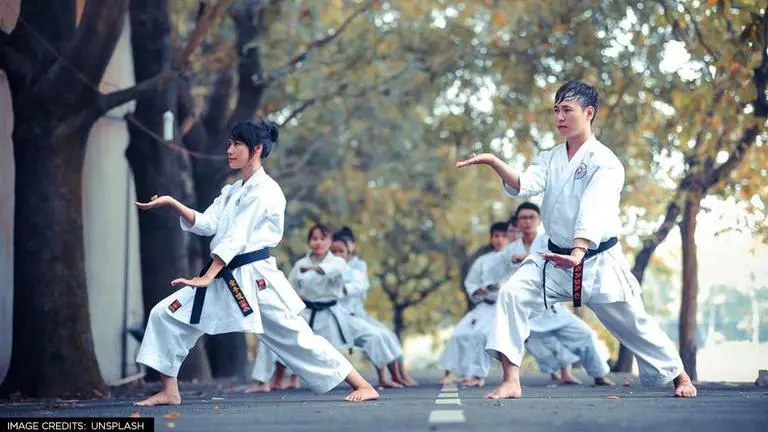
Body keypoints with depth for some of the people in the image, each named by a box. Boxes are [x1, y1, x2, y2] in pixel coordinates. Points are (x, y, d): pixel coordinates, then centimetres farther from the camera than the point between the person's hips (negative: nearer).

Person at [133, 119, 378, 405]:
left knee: (297, 338, -8)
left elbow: (237, 237, -18)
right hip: (224, 279, 8)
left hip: (254, 278, -8)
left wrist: (206, 278, -24)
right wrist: (172, 204, -8)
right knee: (164, 316, 0)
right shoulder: (233, 191, 19)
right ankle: (169, 392, 7)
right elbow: (206, 224, 6)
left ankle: (363, 386, 1)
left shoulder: (265, 190, -10)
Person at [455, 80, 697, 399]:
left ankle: (679, 376, 26)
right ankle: (511, 381, -15)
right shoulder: (550, 159, 8)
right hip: (556, 259, 5)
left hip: (598, 262, -5)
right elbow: (523, 185, -12)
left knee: (634, 324, 2)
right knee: (512, 294, -17)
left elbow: (594, 213, -27)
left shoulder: (604, 162, -11)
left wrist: (578, 253, -43)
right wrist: (494, 163, -31)